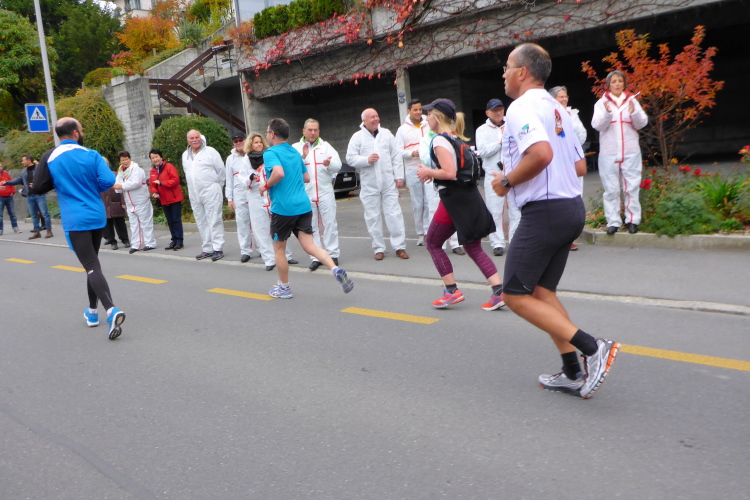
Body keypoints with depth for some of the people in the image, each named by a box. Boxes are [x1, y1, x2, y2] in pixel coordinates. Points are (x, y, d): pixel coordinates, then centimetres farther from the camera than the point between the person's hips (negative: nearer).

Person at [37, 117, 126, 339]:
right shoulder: (91, 155, 0)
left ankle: (111, 310, -28)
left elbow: (38, 186, -1)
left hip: (75, 220, -3)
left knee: (91, 266, -9)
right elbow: (108, 181, -10)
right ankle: (92, 311, 30)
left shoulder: (49, 158, -3)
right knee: (92, 262, 20)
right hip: (97, 216, 3)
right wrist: (90, 187, 9)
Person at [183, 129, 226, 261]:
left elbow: (221, 170, -1)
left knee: (214, 221, -7)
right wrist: (191, 188, 18)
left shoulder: (210, 151, -4)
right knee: (201, 222, 10)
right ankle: (207, 249, 17)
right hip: (194, 195, 7)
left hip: (210, 192, -6)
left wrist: (217, 186, 5)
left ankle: (218, 249, -4)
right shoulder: (185, 155, 14)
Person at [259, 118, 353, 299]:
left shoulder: (270, 153, -8)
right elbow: (306, 177, 22)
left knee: (279, 249, 12)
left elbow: (279, 173, -26)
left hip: (282, 208, -6)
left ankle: (284, 287, 24)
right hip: (303, 206, 6)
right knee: (309, 245, 2)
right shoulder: (295, 152, 15)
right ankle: (335, 269, -21)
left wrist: (266, 186, -10)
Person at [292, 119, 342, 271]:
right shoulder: (295, 148, 8)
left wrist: (329, 164, -18)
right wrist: (303, 156, -15)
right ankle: (316, 257, 9)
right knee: (311, 227, 3)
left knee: (329, 224, 0)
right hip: (306, 194, 0)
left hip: (325, 192, 1)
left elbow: (338, 165, 2)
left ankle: (333, 254, 8)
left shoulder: (326, 146, 12)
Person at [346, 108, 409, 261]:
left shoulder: (386, 133, 8)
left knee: (394, 214, 0)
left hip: (389, 183, 1)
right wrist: (367, 160, -15)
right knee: (372, 217, 3)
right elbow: (350, 158, -1)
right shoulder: (357, 137, 2)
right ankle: (379, 248, 13)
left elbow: (396, 156, 7)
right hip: (369, 185, -1)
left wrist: (399, 176, 0)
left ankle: (399, 246, 7)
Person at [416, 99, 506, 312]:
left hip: (454, 200, -8)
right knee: (473, 248, 11)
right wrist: (433, 173, 14)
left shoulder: (439, 140, -13)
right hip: (470, 196, 8)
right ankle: (499, 290, 2)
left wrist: (428, 172, -8)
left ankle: (452, 291, 8)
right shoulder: (457, 138, 14)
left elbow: (449, 173, -23)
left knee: (433, 243, 9)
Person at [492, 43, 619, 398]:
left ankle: (592, 348, -8)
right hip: (571, 207, 10)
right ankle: (573, 374, 16)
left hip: (544, 211, -10)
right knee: (541, 291, 16)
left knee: (515, 295, -2)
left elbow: (541, 153, -29)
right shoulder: (557, 109, 18)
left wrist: (507, 181, -15)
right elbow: (580, 165, 19)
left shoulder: (523, 106, -11)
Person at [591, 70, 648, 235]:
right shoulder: (601, 103, 6)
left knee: (632, 188, 0)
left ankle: (632, 220, 7)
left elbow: (642, 123, 2)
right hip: (609, 153, 0)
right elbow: (597, 125, -5)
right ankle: (613, 221, 5)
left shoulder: (632, 100, 8)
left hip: (631, 152, 1)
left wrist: (634, 113, -18)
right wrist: (607, 113, -23)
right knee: (611, 189, 0)